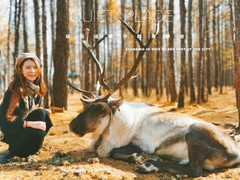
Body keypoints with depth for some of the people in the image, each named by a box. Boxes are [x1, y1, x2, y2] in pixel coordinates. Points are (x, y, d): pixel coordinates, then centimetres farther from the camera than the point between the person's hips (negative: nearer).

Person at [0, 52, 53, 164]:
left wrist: (44, 113, -7)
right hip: (11, 133, -7)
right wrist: (30, 124, -33)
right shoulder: (14, 91, -22)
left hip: (25, 130, 7)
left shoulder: (37, 89, 1)